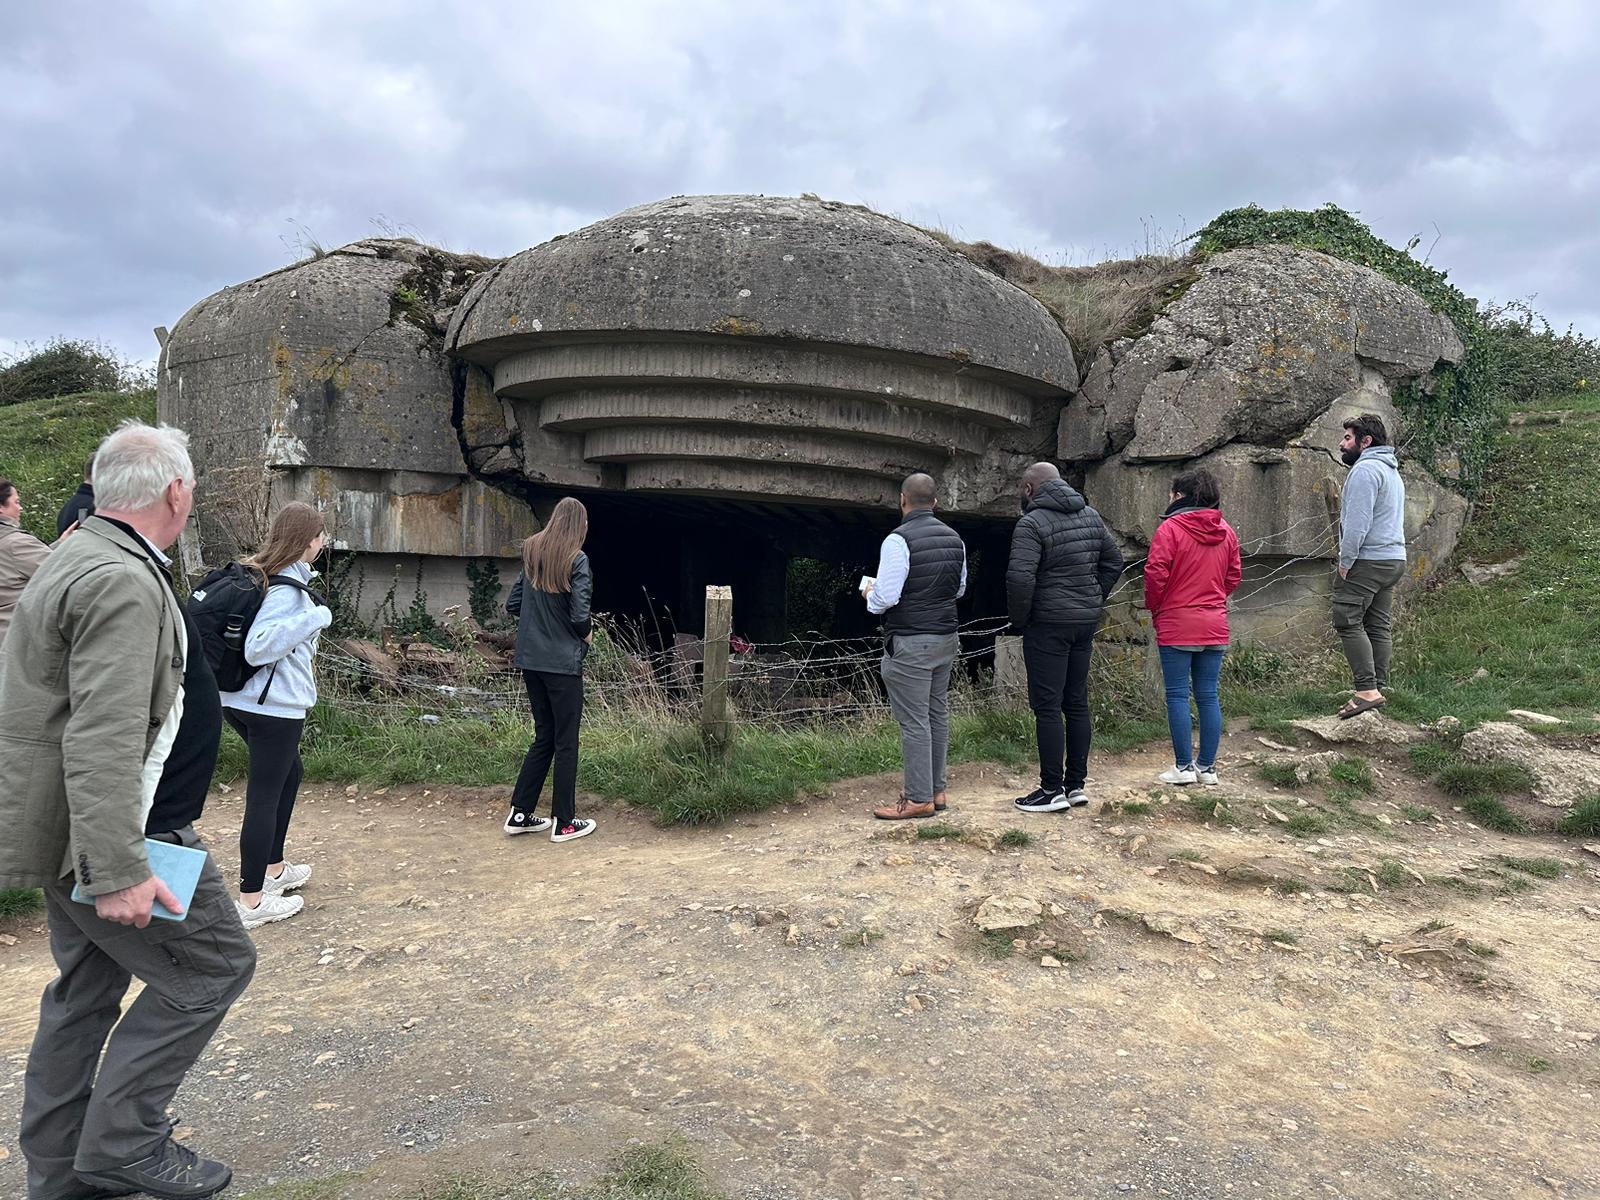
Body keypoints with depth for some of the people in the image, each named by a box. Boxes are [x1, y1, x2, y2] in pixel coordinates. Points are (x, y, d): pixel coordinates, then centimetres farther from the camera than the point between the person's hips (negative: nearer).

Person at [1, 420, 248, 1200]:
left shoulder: (82, 557, 12)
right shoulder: (125, 583, -23)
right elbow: (103, 741, -30)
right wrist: (119, 872, -30)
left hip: (69, 819, 11)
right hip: (107, 829, -11)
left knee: (88, 985, 19)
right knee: (215, 963, -1)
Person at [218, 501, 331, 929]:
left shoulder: (258, 574, 7)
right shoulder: (288, 587, -19)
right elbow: (257, 648, -27)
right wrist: (315, 617, -25)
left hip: (240, 700, 10)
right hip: (274, 705, -10)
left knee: (289, 773, 24)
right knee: (265, 794, -1)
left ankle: (273, 868, 36)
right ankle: (251, 901, 8)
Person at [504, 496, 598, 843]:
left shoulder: (532, 555, 7)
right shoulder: (576, 560, -13)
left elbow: (512, 605, 9)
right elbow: (580, 615, -18)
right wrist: (587, 633, 1)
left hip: (530, 660, 6)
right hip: (562, 662, -6)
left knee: (544, 737, 17)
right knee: (566, 742, 5)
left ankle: (520, 814, 20)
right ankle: (564, 823, 13)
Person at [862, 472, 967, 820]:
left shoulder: (898, 540, -16)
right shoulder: (954, 539, 8)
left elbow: (885, 598, -20)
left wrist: (870, 595, 1)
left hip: (910, 643, -8)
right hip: (946, 638, 8)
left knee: (914, 721, -2)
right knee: (938, 715, 15)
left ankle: (919, 798, 3)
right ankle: (936, 790, 23)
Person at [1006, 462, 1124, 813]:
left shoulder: (1032, 523, -13)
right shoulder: (1090, 516, 11)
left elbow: (1020, 577, -23)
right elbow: (1113, 562, 16)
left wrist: (1019, 619, -9)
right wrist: (1093, 602, 16)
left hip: (1048, 625, -7)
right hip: (1086, 624, 8)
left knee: (1047, 707, -1)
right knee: (1077, 703, 13)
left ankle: (1052, 790, 3)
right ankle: (1077, 785, 19)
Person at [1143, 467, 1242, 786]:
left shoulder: (1170, 528, -10)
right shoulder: (1226, 532, 9)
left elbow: (1156, 572, -14)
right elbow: (1234, 575, 12)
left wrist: (1155, 608, 0)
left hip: (1176, 624, -5)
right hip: (1215, 626, 6)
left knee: (1177, 695, 2)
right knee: (1208, 696, 10)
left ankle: (1184, 767, 4)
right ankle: (1207, 767, 15)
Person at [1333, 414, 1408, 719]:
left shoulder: (1365, 469, -12)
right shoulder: (1392, 470, 23)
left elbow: (1358, 521, -20)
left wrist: (1345, 561, -15)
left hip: (1367, 560, -10)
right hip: (1394, 558, 10)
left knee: (1348, 622, -10)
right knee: (1379, 626, 10)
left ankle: (1367, 690, -16)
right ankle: (1380, 688, 11)